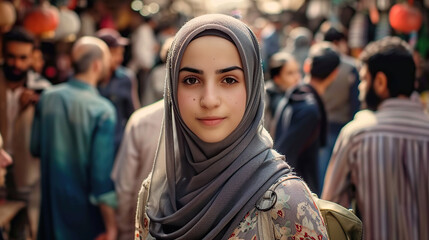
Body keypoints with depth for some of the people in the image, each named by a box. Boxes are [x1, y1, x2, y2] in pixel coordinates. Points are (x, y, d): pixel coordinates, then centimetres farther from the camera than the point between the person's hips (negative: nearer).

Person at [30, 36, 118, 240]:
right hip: (87, 212, -5)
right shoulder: (103, 110, -20)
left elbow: (36, 148, 8)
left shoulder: (47, 98, -4)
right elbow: (102, 173, -21)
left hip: (52, 207, 5)